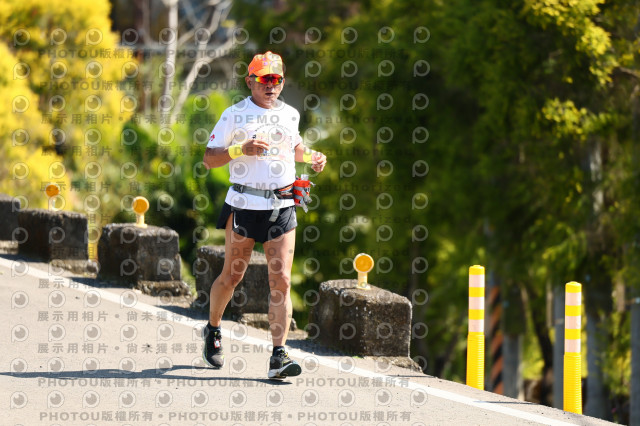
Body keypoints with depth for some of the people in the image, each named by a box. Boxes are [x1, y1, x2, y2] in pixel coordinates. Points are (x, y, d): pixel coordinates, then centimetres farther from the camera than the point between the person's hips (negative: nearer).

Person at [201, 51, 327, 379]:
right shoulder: (235, 115, -1)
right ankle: (212, 330, 34)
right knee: (232, 276, 7)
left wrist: (311, 157, 11)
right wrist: (241, 149, -18)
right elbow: (209, 158, -3)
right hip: (245, 204, -3)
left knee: (281, 281, -7)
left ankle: (278, 356, -11)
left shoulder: (290, 115, 12)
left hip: (282, 207, 3)